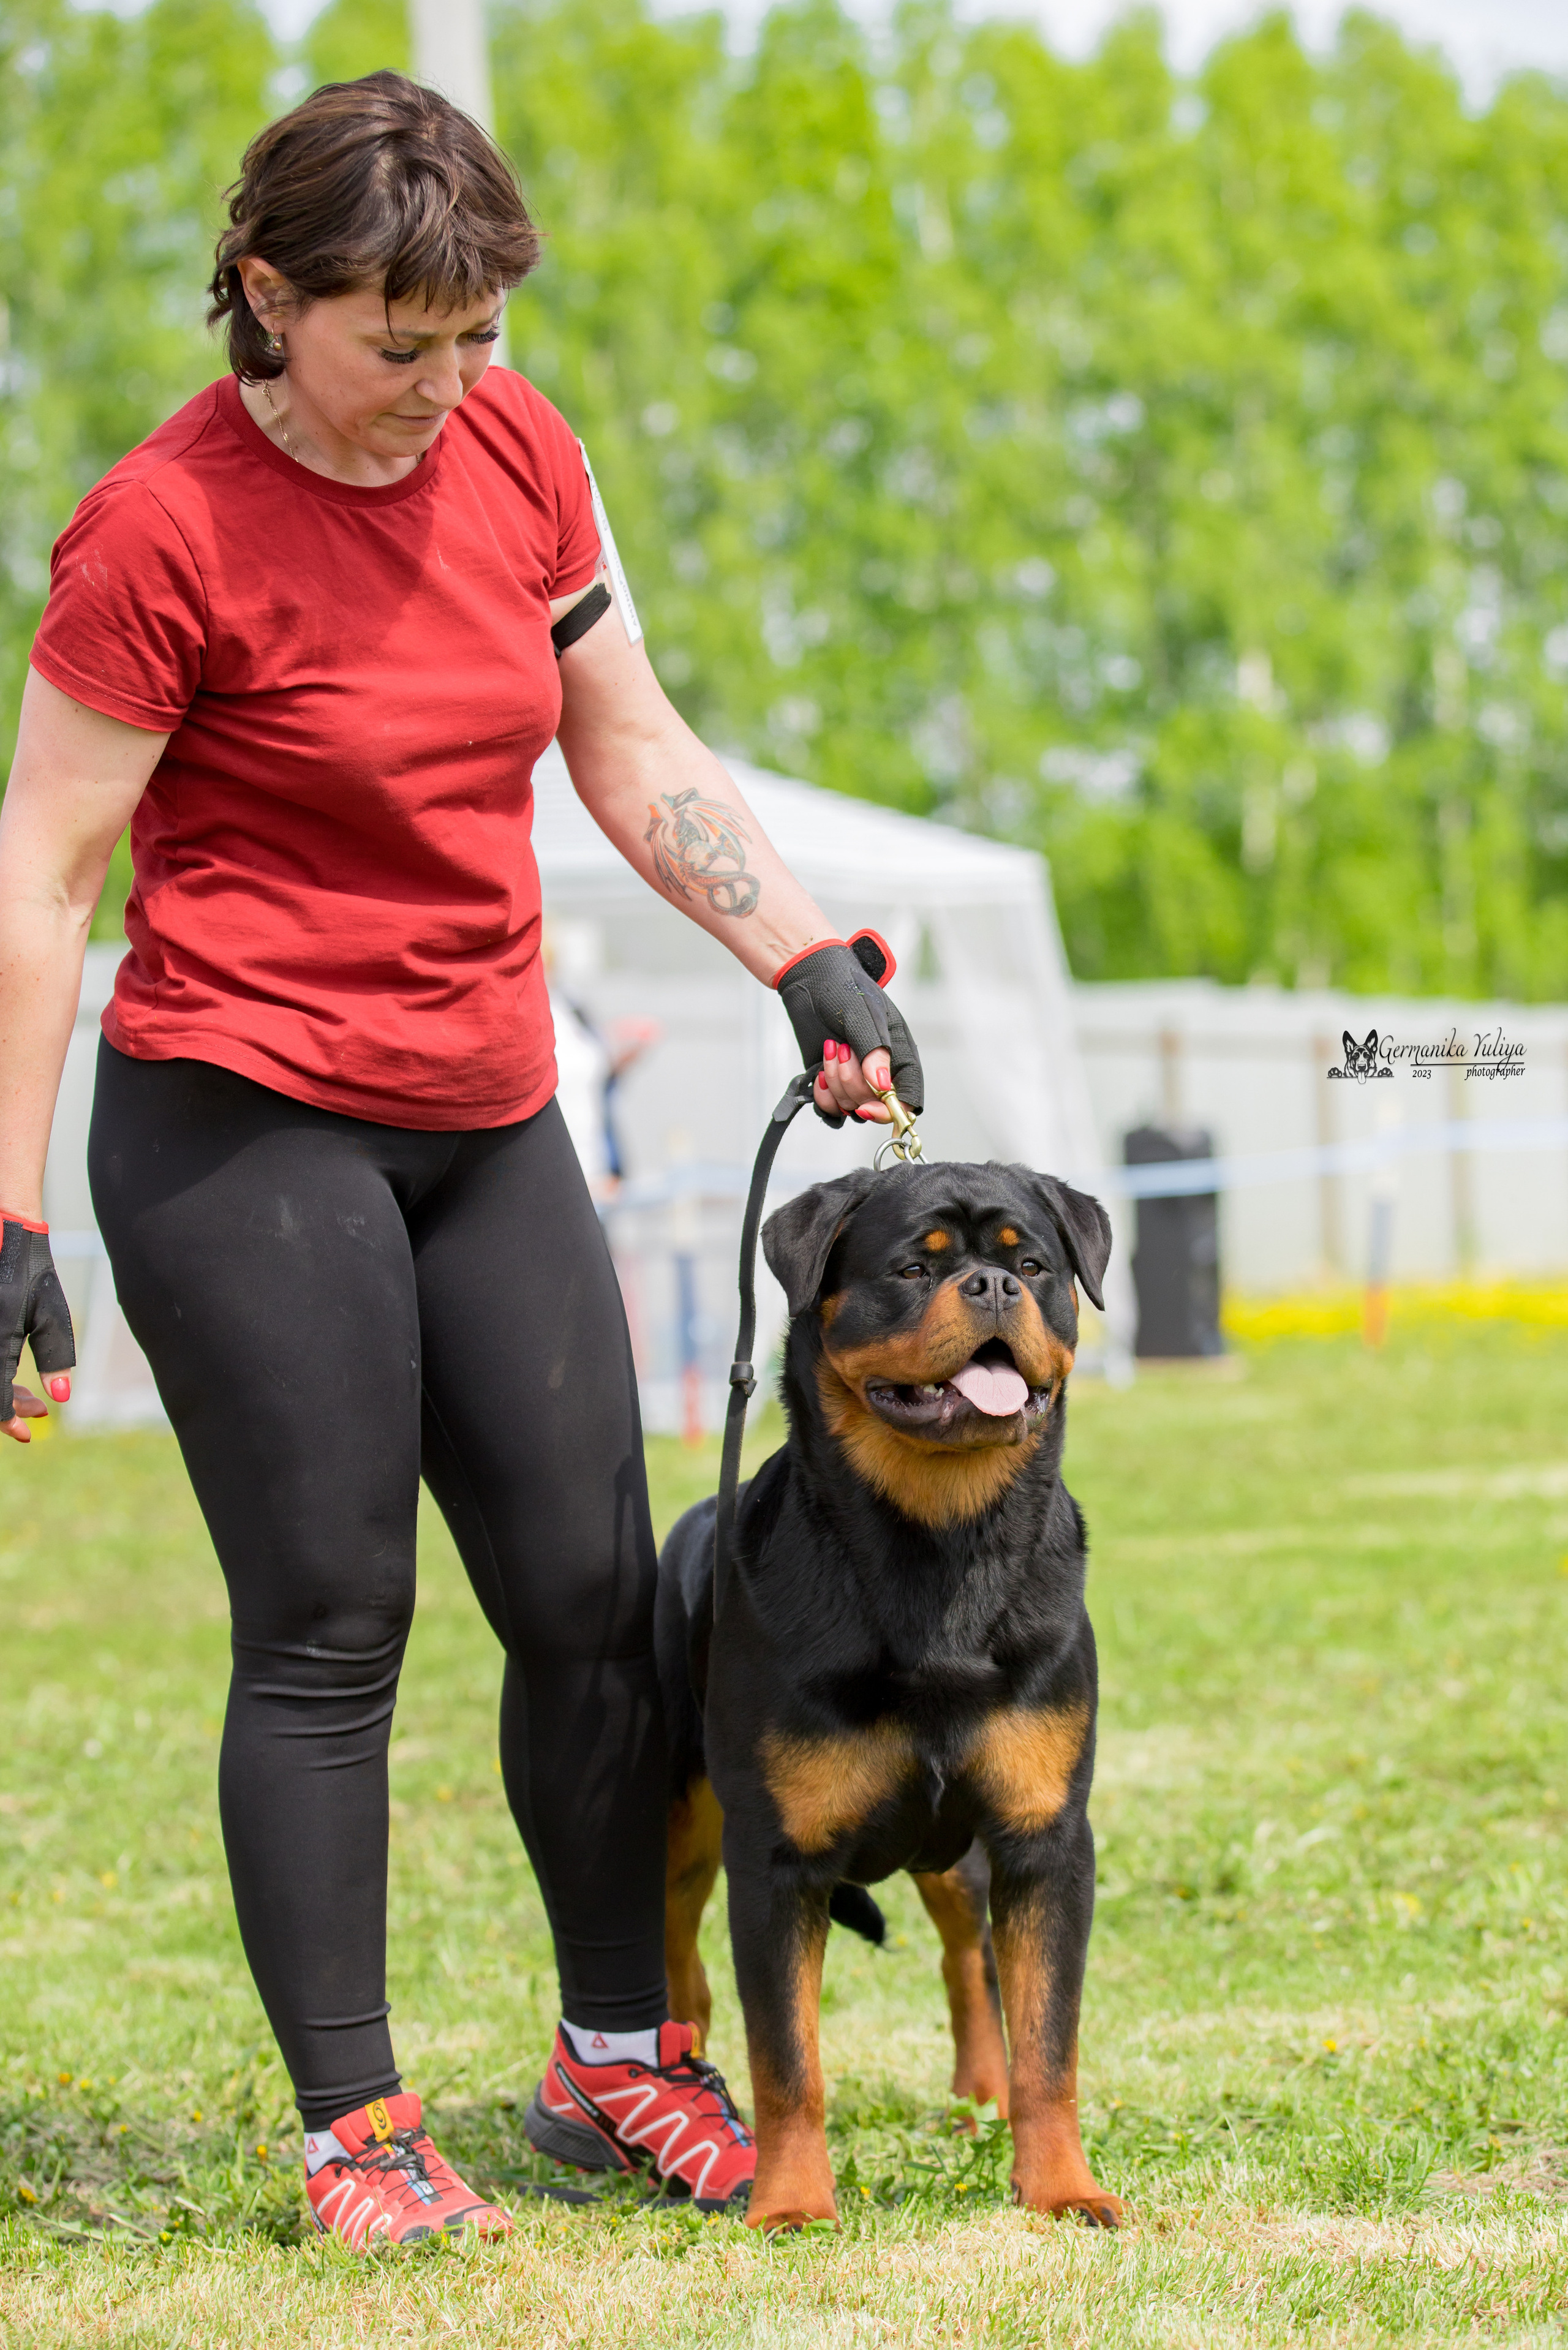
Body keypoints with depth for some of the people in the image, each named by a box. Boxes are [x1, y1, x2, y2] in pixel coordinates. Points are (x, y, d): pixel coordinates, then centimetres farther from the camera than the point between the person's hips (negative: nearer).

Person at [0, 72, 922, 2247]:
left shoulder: (517, 450, 4)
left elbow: (634, 752, 14)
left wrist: (808, 957, 3)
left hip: (487, 1118, 6)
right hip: (240, 1124, -6)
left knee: (596, 1599, 7)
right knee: (329, 1631, -3)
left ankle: (620, 2054, 24)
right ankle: (351, 2128, 8)